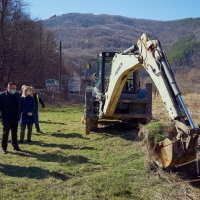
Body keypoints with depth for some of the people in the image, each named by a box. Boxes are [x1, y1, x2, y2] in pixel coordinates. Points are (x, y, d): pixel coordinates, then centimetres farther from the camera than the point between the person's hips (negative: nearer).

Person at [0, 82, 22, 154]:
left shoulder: (17, 95, 6)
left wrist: (19, 115, 7)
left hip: (15, 118, 4)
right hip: (7, 118, -4)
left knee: (14, 133, 14)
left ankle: (15, 146, 24)